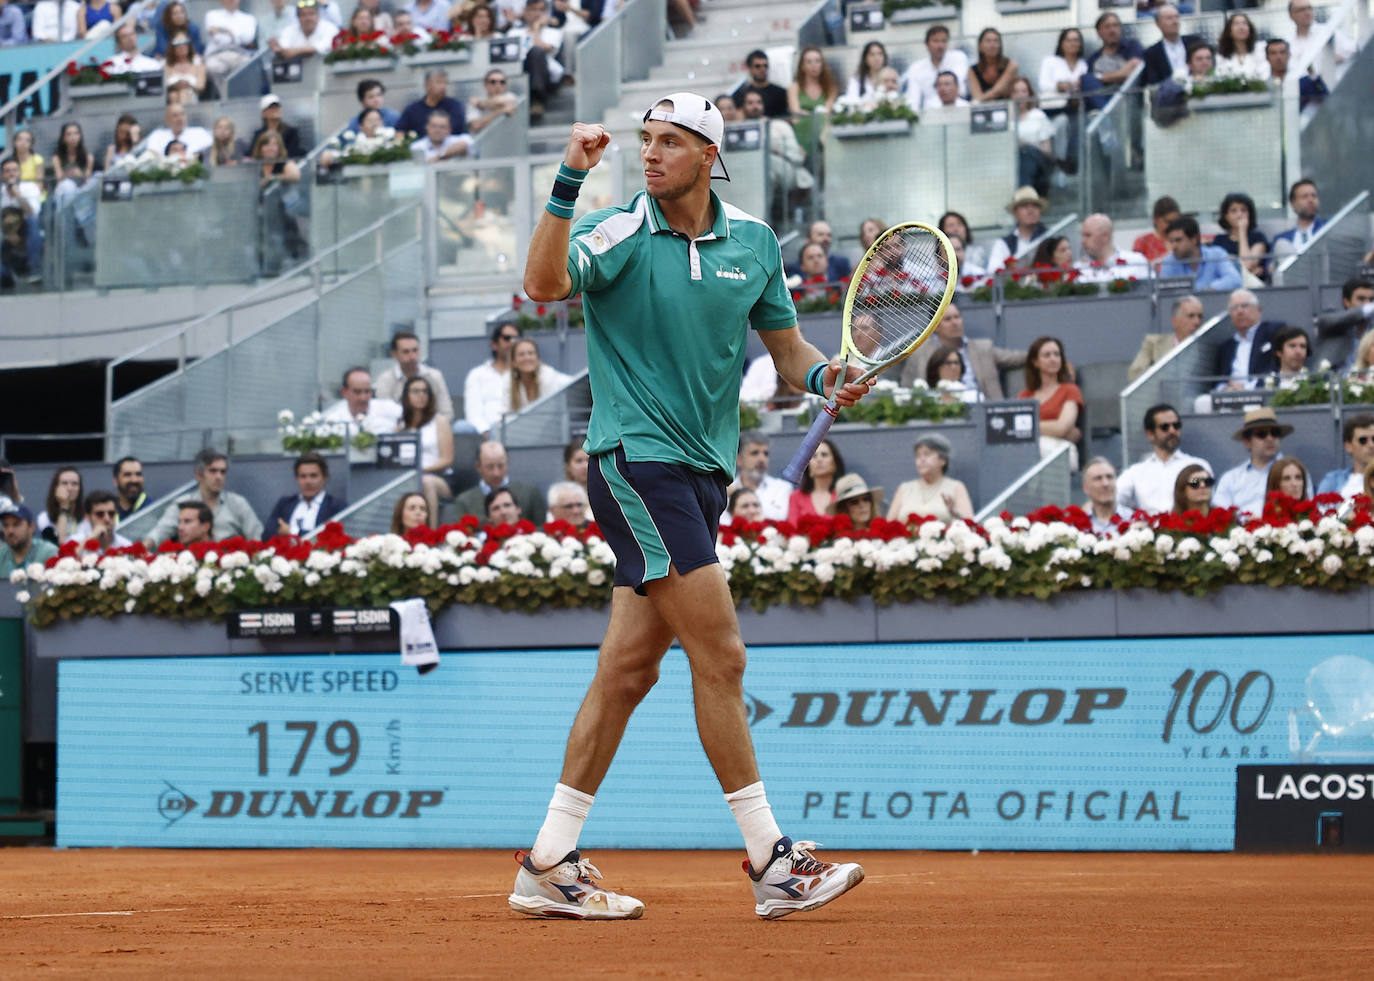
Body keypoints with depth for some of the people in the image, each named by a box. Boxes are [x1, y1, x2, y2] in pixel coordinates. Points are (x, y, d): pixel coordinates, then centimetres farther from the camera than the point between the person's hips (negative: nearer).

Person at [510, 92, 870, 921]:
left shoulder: (754, 243, 9)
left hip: (703, 471, 6)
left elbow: (786, 345, 17)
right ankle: (772, 861, -4)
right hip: (635, 461, -6)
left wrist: (824, 374, -4)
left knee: (630, 667, 7)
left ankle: (550, 866, 13)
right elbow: (544, 284, -26)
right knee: (720, 654, -10)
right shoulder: (618, 235, -8)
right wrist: (570, 183, -36)